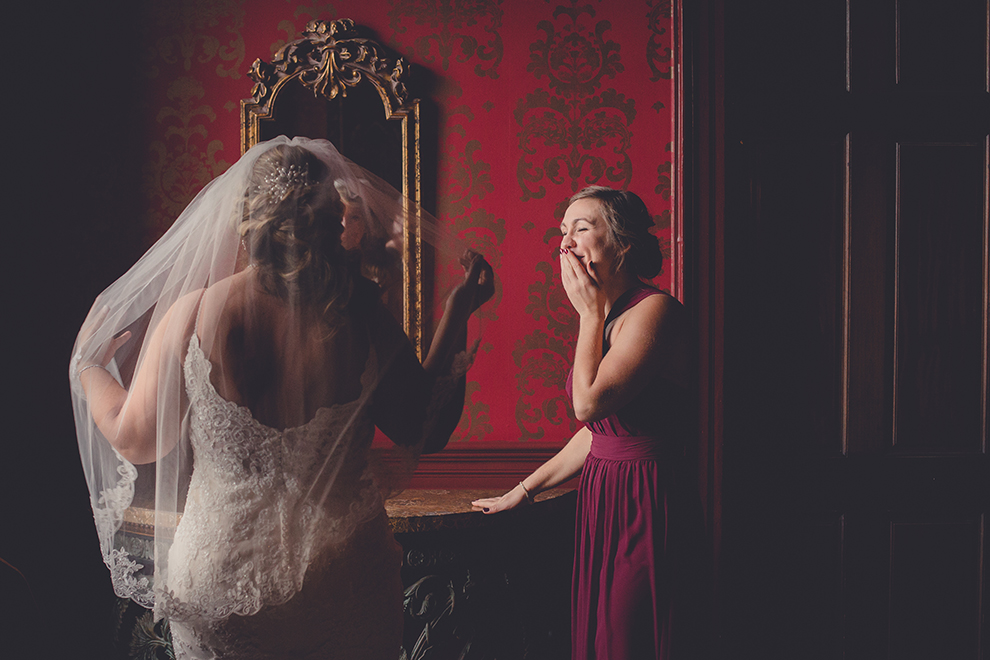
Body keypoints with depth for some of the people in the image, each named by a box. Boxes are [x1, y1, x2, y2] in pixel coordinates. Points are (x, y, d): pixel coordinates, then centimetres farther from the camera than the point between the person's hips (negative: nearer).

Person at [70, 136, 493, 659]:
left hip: (221, 573, 0)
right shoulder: (360, 314, -15)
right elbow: (425, 431, -4)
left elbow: (137, 440, -1)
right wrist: (457, 315, 3)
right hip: (342, 582, 0)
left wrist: (87, 365, 18)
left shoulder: (191, 315, -14)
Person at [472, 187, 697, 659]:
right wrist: (522, 491, 21)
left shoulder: (654, 310, -14)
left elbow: (590, 403, -23)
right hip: (599, 498, 9)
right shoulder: (602, 317, 14)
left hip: (646, 507, -8)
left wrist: (591, 313, -11)